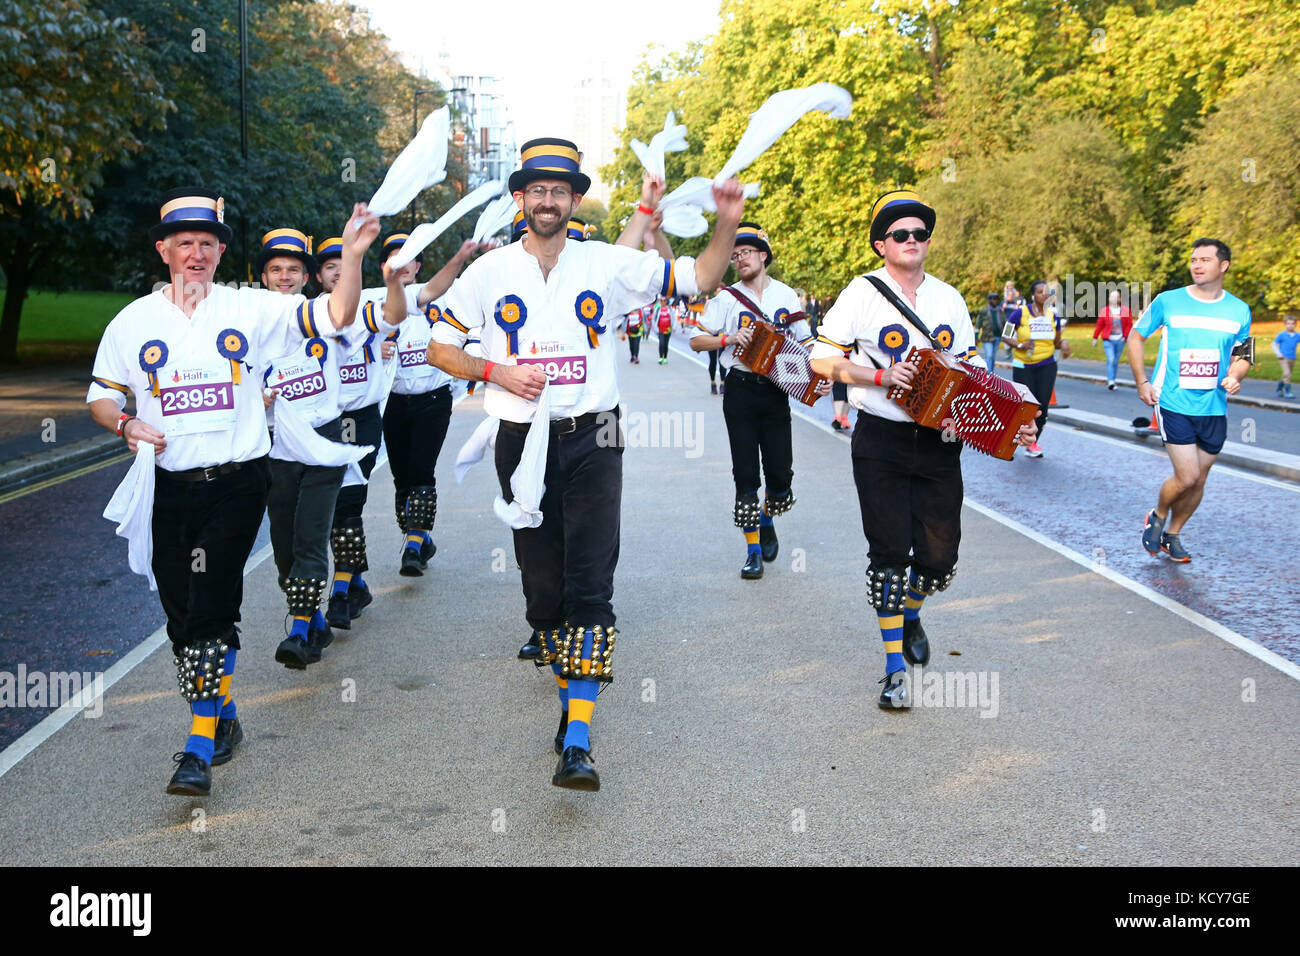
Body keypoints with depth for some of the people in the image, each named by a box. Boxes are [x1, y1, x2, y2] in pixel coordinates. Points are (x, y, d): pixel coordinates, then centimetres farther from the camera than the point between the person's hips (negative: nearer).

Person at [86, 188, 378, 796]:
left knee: (212, 609, -12)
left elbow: (335, 316, -1)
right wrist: (126, 424, -8)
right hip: (168, 489, 3)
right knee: (182, 616, 9)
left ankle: (200, 747, -7)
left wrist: (352, 255, -16)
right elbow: (102, 396, 14)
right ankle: (222, 720, 29)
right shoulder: (133, 322, 7)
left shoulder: (251, 309, 2)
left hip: (237, 483, -3)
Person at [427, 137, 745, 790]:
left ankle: (579, 742, -12)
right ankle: (572, 699, 30)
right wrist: (497, 372, -9)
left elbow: (699, 279, 6)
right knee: (542, 584, 7)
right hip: (523, 443, 2)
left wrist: (727, 223, -11)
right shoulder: (490, 272, 4)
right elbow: (439, 348, 8)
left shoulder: (607, 265, 3)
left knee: (589, 586, -11)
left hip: (591, 444, -1)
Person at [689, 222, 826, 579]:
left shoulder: (786, 295, 8)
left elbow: (804, 344, 14)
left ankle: (767, 519, 31)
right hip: (740, 392, -1)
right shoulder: (726, 298, 3)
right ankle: (753, 550, 8)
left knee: (780, 471, -1)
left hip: (776, 392, 1)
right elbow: (696, 341, 1)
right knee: (746, 472, -1)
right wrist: (729, 338, -15)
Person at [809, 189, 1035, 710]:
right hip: (880, 442, -4)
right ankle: (895, 670, 5)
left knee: (940, 556, 3)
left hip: (939, 444, 4)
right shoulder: (863, 292, -2)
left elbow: (973, 370, 17)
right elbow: (822, 359, -4)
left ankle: (910, 613, 38)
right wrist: (880, 376, -17)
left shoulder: (949, 299, 12)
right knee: (889, 552, -5)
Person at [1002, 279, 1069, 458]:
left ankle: (1032, 444, 13)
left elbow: (1056, 341, 14)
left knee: (1042, 406, -3)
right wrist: (1020, 345, -22)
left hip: (1047, 366, 3)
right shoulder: (1020, 313, -8)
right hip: (1023, 366, -3)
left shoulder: (1053, 316, 5)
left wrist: (1063, 343, -8)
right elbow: (1005, 336, -6)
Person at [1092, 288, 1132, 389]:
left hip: (1120, 340, 2)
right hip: (1108, 340, -2)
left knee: (1115, 361, 10)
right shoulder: (1104, 311, 0)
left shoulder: (1125, 310, 3)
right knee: (1111, 360, -15)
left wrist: (1125, 336, -5)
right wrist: (1095, 338, 6)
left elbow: (1129, 324, 5)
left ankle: (1114, 381, 22)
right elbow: (1099, 325, 4)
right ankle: (1110, 382, -18)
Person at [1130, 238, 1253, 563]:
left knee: (1198, 480, 10)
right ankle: (1157, 517, 18)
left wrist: (1235, 376, -8)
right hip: (1174, 405, -4)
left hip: (1214, 410, 4)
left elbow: (1241, 355, 15)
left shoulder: (1239, 310, 4)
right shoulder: (1168, 302, -4)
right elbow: (1136, 337, 8)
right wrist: (1142, 382, 0)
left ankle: (1172, 535, 30)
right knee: (1187, 477, -12)